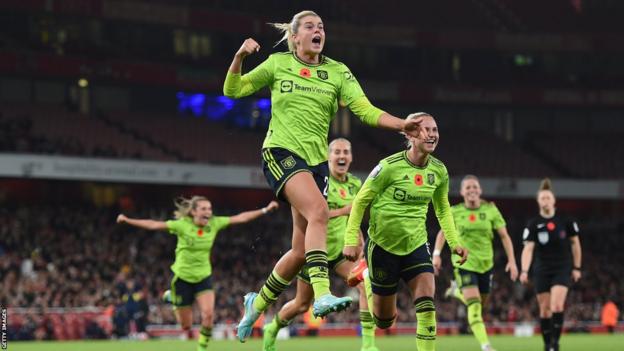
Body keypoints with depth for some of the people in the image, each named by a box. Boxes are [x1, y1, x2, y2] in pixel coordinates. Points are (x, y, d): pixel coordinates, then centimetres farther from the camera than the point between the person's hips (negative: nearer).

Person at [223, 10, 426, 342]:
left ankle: (257, 303, 27)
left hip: (316, 161, 4)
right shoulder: (278, 64, 5)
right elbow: (233, 90, 9)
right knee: (318, 209, -32)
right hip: (281, 153, -4)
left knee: (301, 251, 3)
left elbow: (366, 110, -2)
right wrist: (239, 57, -9)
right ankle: (322, 294, -42)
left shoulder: (337, 72, 8)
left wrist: (401, 125, -19)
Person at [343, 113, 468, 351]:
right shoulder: (390, 166, -18)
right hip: (383, 245, -3)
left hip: (416, 245, 3)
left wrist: (454, 243, 4)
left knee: (426, 303, -19)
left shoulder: (439, 171, -2)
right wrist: (351, 240, -15)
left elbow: (442, 209, 14)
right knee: (384, 320, 8)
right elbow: (360, 201, -9)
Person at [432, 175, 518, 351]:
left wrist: (512, 261, -8)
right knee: (474, 305, -19)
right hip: (464, 263, -3)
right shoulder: (454, 212, -5)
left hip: (485, 263, 3)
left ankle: (457, 291, 47)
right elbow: (443, 232, 9)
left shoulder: (490, 210, -4)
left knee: (481, 303, 15)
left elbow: (504, 236, -1)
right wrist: (436, 254, -3)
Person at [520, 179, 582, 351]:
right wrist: (524, 271, -28)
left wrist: (576, 267, 9)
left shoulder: (566, 220, -3)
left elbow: (575, 243, 8)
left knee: (557, 306, -18)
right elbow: (528, 248, -14)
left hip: (562, 270, -1)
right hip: (542, 271, 1)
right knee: (544, 310, 4)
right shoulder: (534, 224, -6)